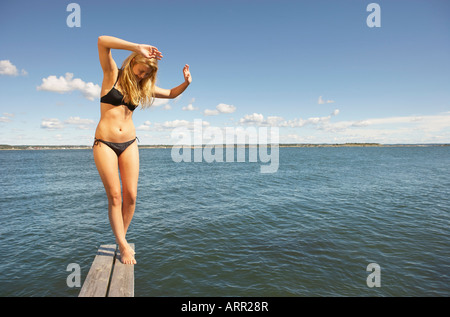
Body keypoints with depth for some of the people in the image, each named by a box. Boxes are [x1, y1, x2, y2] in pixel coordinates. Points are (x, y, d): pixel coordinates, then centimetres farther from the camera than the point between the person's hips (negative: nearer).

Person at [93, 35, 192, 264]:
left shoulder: (143, 87, 11)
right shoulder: (112, 74, -1)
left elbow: (171, 94, 20)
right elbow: (102, 41, -17)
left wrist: (186, 83, 2)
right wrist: (137, 47, -23)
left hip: (129, 143, 4)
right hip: (104, 143, -4)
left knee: (130, 195, 0)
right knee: (114, 196, -3)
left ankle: (120, 239, 18)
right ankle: (123, 246, 4)